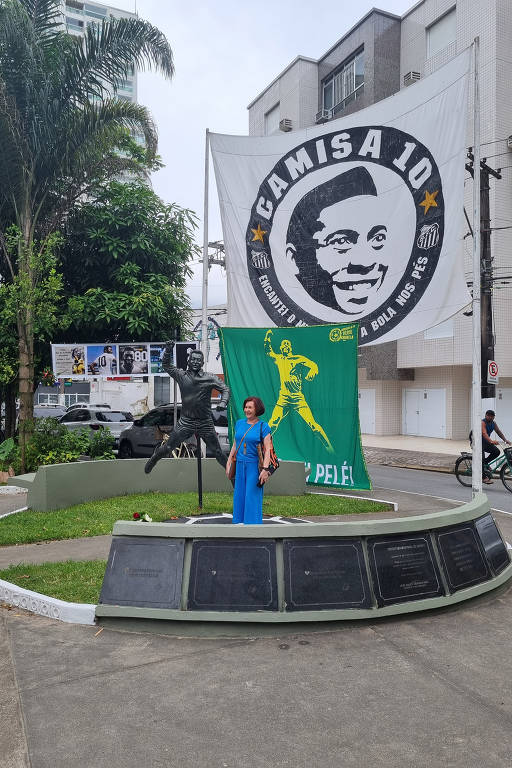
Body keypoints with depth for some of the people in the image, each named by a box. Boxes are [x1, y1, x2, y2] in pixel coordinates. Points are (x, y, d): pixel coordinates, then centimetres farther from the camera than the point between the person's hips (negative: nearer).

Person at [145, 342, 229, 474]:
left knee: (217, 453, 4)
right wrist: (168, 351, -3)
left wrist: (223, 402, -21)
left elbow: (225, 389, -3)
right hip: (186, 421, 1)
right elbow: (166, 366, 12)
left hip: (205, 422, -1)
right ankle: (154, 458, 34)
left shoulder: (210, 378, -1)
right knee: (167, 448, 5)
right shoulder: (181, 375, 3)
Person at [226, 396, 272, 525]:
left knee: (252, 496, -3)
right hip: (240, 465, 5)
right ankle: (239, 522, 20)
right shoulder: (239, 423, 9)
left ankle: (253, 524, 6)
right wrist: (229, 463, 14)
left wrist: (265, 469, -19)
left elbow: (268, 449, -11)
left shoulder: (263, 426, -6)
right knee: (239, 495, 9)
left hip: (255, 466, -5)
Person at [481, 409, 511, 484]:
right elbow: (484, 433, -35)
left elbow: (499, 432, 1)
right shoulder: (482, 422, -21)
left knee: (496, 451, -11)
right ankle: (484, 477, -16)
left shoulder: (493, 423, 3)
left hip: (485, 442, 8)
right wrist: (491, 441, -50)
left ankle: (485, 463, 9)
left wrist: (505, 440, -14)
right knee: (482, 458, -19)